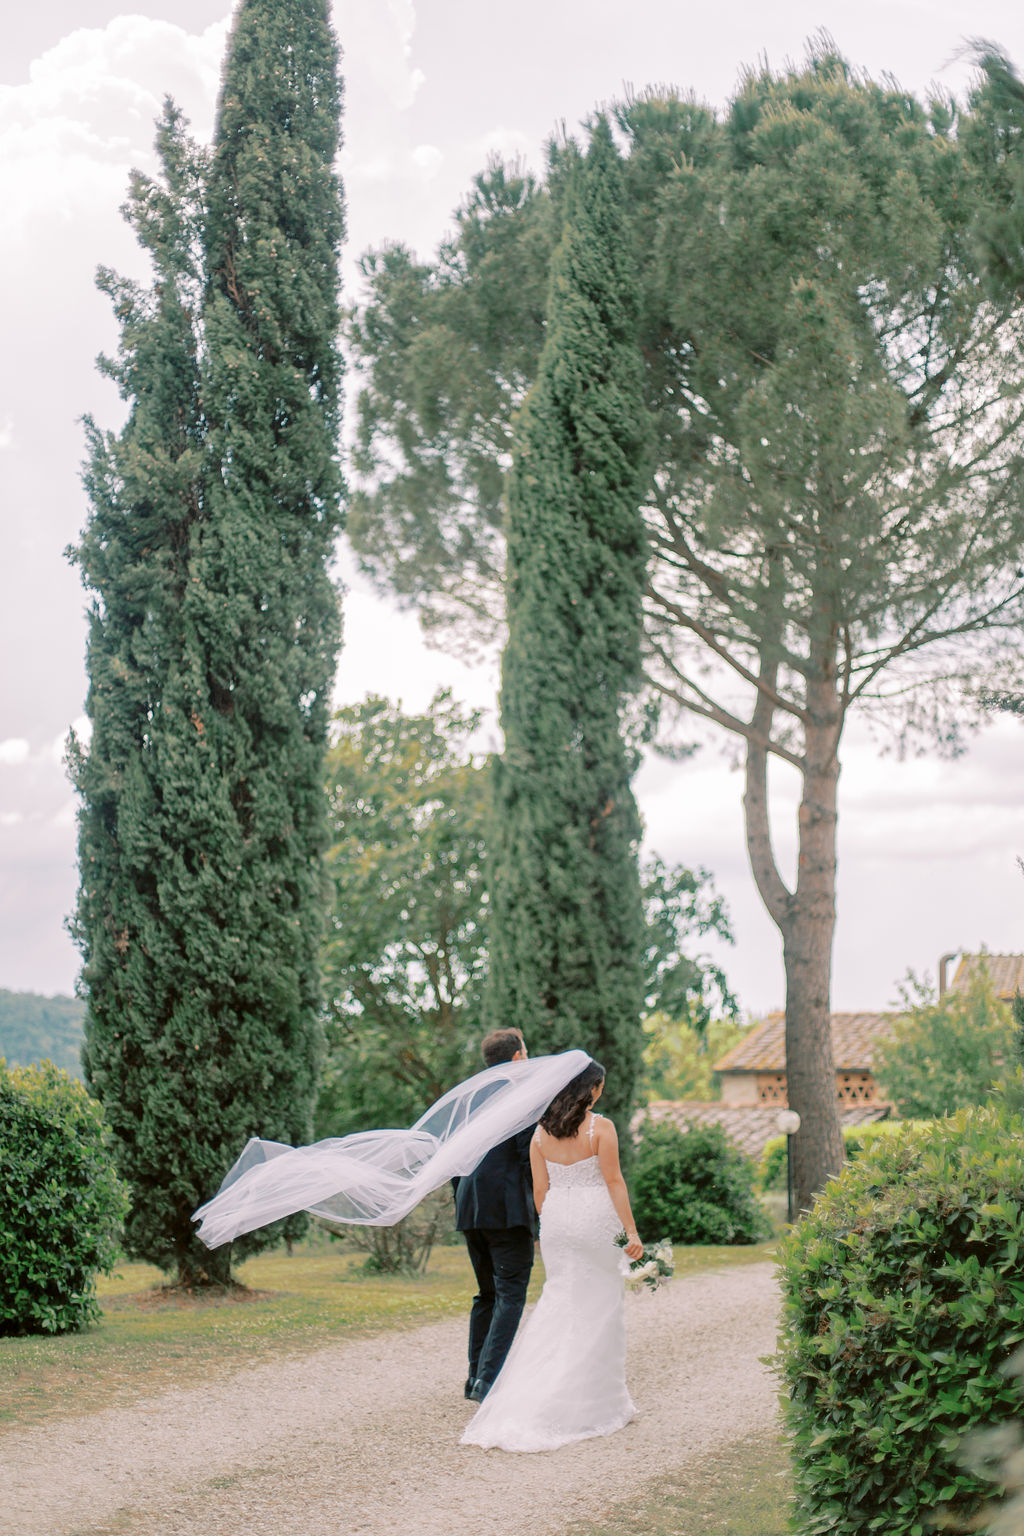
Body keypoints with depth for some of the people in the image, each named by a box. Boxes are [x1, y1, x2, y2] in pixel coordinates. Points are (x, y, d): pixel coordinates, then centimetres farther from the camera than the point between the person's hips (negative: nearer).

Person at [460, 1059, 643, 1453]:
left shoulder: (541, 1132, 4)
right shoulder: (600, 1127, -10)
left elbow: (540, 1188, 6)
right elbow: (614, 1181, -10)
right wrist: (631, 1231, -7)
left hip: (556, 1217, 5)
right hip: (596, 1219, -4)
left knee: (559, 1299, 12)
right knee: (598, 1307, 4)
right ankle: (598, 1402, 8)